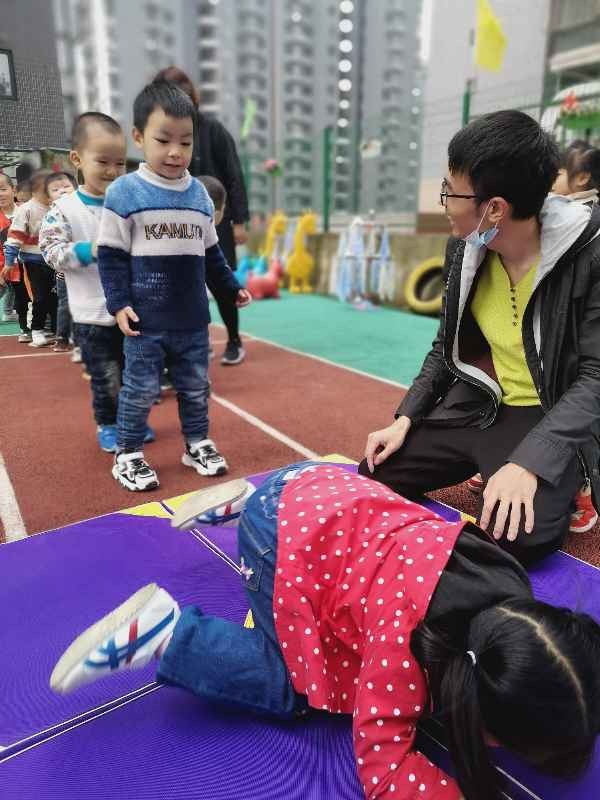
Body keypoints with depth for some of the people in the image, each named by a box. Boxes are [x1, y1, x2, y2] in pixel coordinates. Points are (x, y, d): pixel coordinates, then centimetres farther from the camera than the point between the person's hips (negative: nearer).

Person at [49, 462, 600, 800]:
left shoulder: (509, 594, -13)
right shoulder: (405, 638, -33)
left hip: (329, 489, 7)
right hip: (284, 528, -7)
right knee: (292, 689, -2)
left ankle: (238, 502, 39)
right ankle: (161, 633, 2)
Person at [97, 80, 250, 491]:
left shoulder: (199, 193, 7)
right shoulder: (124, 192, -7)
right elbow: (111, 255, -5)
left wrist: (232, 287, 18)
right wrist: (119, 303, -11)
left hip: (193, 318, 4)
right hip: (146, 320, -4)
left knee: (196, 387, 14)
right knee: (140, 390, 5)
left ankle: (197, 443, 32)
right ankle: (128, 454, 21)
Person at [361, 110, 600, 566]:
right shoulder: (463, 248, -3)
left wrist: (529, 461, -33)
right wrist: (406, 418, -2)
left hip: (553, 420, -5)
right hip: (476, 404, 5)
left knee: (517, 536, -29)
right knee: (374, 480, -1)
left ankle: (556, 486, 7)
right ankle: (487, 470, 19)